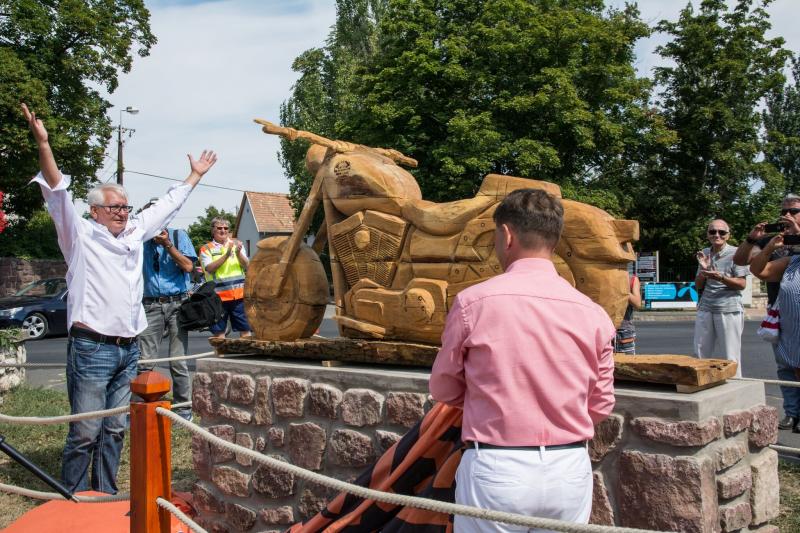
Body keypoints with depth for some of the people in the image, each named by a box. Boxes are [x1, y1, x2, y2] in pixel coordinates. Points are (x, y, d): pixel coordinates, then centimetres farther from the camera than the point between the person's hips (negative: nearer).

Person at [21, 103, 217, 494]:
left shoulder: (134, 234, 16)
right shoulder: (81, 236, 0)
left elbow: (167, 206, 24)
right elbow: (58, 194, -12)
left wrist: (195, 175, 29)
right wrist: (43, 144, -23)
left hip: (129, 350, 6)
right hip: (92, 348, -6)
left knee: (115, 430, 12)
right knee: (85, 433, -3)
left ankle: (105, 498, 23)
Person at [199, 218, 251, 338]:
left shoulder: (237, 244, 12)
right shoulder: (207, 249, 4)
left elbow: (246, 266, 3)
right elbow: (210, 268, -12)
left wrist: (238, 253, -15)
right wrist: (226, 255, -21)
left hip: (239, 295, 2)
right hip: (218, 296, -2)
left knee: (245, 329, 3)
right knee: (219, 332, 3)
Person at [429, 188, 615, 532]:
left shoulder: (473, 301, -11)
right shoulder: (593, 314, -4)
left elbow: (443, 391, 1)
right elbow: (601, 406, 6)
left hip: (497, 469, -3)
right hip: (570, 470, 3)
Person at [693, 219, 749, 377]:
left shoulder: (735, 253, -4)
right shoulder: (704, 253, 11)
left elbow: (742, 284, -7)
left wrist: (720, 277, -21)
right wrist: (703, 270, -5)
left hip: (729, 310, -5)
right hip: (705, 309, 5)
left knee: (730, 358, -3)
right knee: (700, 355, 7)